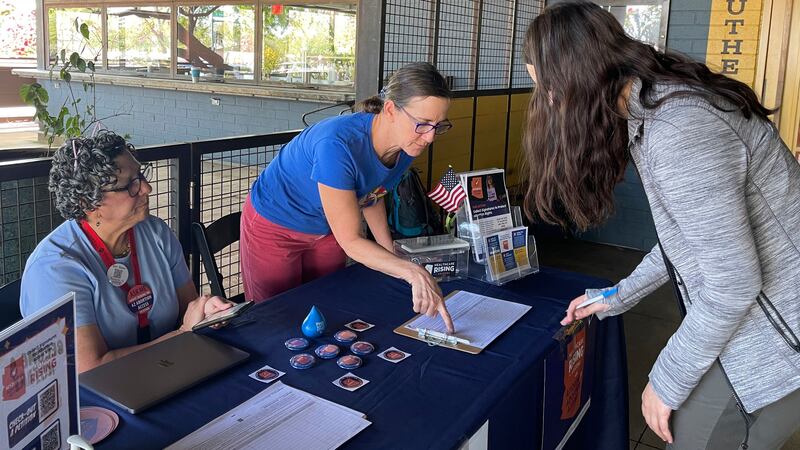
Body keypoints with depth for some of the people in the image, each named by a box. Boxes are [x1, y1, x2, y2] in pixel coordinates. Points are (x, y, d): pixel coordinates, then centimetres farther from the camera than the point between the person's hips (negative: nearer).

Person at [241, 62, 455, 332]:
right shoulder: (338, 145, -40)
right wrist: (412, 273, -47)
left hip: (327, 229, 6)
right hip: (275, 226, -6)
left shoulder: (407, 147, -18)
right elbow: (350, 241, -35)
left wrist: (391, 256, -4)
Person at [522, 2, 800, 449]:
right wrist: (619, 296, 18)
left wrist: (668, 382, -13)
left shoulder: (677, 129, -28)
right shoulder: (656, 103, 3)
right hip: (746, 315, 8)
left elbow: (734, 282, -26)